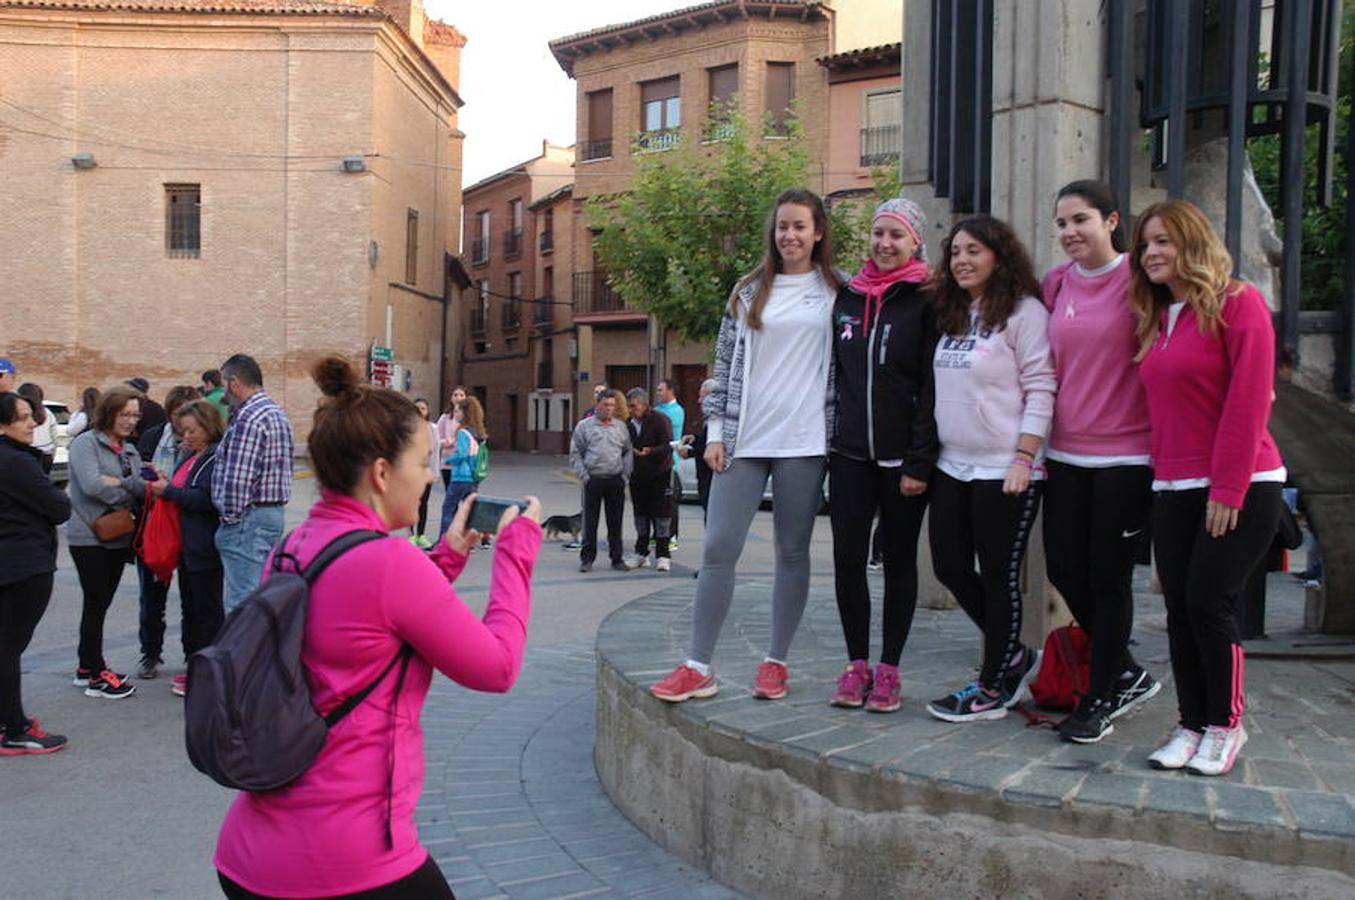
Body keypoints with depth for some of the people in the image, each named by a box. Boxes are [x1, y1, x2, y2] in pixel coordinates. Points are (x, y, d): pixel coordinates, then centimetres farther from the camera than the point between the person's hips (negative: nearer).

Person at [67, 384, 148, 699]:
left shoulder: (130, 450, 14)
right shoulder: (86, 443, -9)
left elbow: (142, 487, 1)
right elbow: (91, 485, -22)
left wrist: (120, 483, -19)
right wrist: (128, 497, -9)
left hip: (118, 538, 7)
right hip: (89, 537, -7)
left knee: (101, 603, 13)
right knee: (96, 603, -3)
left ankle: (87, 666, 24)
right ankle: (96, 675, 5)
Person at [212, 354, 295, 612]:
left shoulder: (248, 419, -16)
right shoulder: (278, 413, 15)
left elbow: (238, 479, -20)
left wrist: (230, 517, -9)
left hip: (249, 518, -10)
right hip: (275, 511, 10)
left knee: (242, 600, -7)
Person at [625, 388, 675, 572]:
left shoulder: (660, 420, -10)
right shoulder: (630, 423, 6)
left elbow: (668, 446, -17)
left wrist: (650, 451, -32)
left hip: (659, 475, -5)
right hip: (638, 475, 6)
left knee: (661, 515, -2)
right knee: (640, 515, 10)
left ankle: (662, 555, 3)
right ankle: (641, 554, 19)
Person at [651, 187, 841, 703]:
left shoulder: (835, 292, 5)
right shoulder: (749, 291, 11)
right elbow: (726, 363, 10)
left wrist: (837, 437, -1)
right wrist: (716, 431, 4)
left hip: (803, 442, -2)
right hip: (744, 440, 2)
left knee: (792, 553, 6)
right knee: (718, 549, -3)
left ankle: (776, 662, 18)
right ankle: (698, 667, 3)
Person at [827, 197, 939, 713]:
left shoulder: (926, 302, -4)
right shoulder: (847, 298, 11)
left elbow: (932, 386, -9)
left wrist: (919, 462, -14)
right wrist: (826, 442, 11)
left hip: (902, 458, -4)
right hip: (850, 455, 4)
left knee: (898, 561, 6)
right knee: (847, 558, 2)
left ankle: (888, 670, 15)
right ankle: (857, 664, 15)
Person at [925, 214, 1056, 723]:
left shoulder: (1023, 312, -8)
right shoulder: (951, 314, 14)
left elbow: (1040, 390, -12)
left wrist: (1024, 459, -17)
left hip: (1003, 470, -8)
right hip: (953, 466, 8)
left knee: (1000, 577, 2)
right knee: (950, 567, 10)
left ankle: (994, 688, 15)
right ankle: (1015, 657, 29)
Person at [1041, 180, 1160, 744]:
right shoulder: (1055, 284, 8)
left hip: (1125, 453, -6)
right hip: (1066, 452, 6)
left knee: (1109, 577, 3)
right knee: (1063, 570, 9)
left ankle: (1101, 698, 20)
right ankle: (1128, 675, 30)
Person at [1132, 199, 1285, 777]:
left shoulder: (1237, 303, -7)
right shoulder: (1155, 318, 15)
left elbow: (1248, 402, -14)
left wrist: (1227, 489, -17)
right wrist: (1161, 475, 7)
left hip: (1239, 488, -7)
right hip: (1173, 490, 7)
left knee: (1208, 602, -7)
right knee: (1179, 608, 5)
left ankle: (1224, 726, 10)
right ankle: (1192, 724, 17)